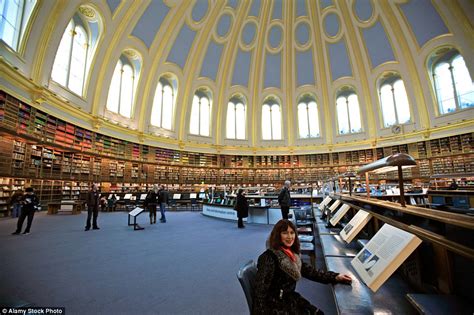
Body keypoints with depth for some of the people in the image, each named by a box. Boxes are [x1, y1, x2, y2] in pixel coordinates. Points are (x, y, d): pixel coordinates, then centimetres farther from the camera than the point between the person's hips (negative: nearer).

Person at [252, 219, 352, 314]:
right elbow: (260, 290, -24)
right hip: (274, 304, -7)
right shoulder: (269, 257, -25)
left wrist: (335, 277, -4)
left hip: (289, 298, 8)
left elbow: (309, 270, 2)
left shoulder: (292, 255, 2)